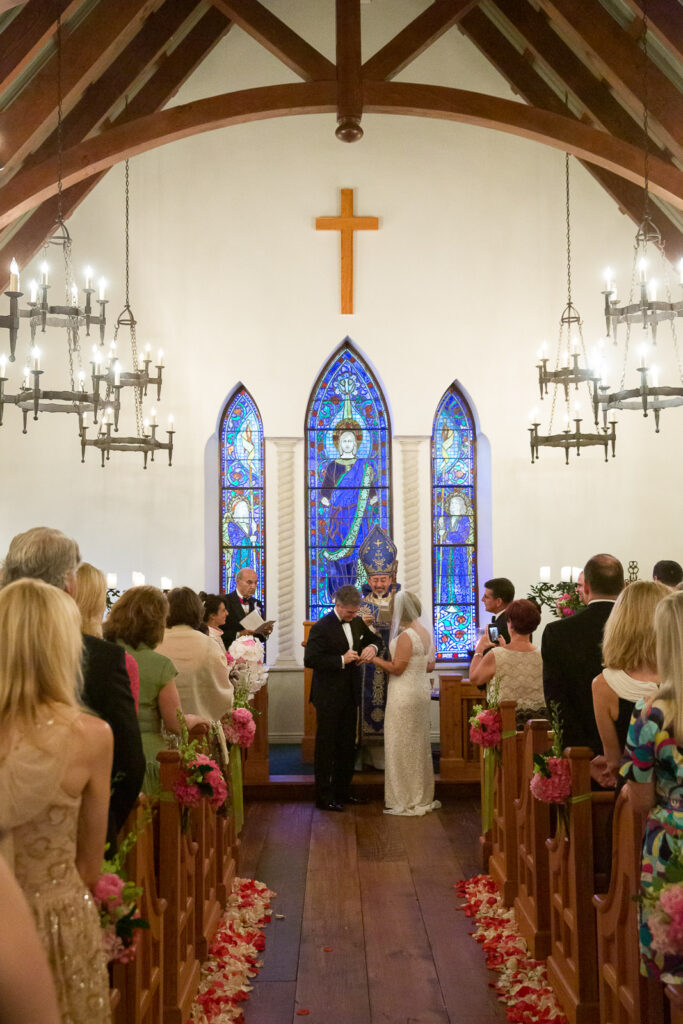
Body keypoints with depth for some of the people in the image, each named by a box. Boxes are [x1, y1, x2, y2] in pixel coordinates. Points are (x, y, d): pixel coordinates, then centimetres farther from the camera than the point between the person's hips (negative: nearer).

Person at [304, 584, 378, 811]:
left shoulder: (357, 622, 5)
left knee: (347, 745, 15)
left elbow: (372, 638, 21)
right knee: (326, 747, 1)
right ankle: (323, 797, 8)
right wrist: (342, 660, -24)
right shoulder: (321, 627, -16)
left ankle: (342, 791, 27)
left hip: (350, 694, 7)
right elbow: (310, 660, -21)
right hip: (329, 696, -7)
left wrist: (371, 646, -4)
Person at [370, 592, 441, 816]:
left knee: (402, 745, 1)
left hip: (405, 694, -9)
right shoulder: (426, 633, 7)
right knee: (419, 744, 16)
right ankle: (423, 797, 25)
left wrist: (375, 659, -8)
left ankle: (407, 802, 8)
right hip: (422, 691, 9)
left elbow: (397, 668, -18)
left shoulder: (405, 636, -19)